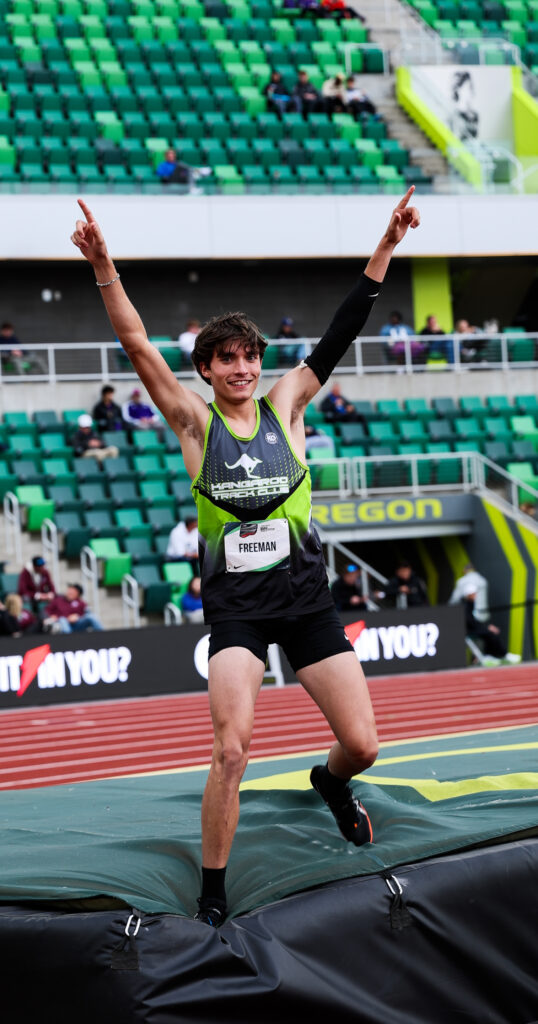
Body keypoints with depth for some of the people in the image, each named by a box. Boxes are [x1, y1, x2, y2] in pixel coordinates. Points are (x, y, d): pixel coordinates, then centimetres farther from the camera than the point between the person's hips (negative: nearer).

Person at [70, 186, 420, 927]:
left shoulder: (285, 404, 5)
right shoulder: (195, 420, 1)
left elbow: (341, 336, 0)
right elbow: (139, 347, -9)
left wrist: (387, 246, -5)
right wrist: (104, 269, -22)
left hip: (307, 596, 3)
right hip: (234, 606, -2)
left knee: (362, 744, 0)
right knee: (232, 752, -17)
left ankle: (331, 782, 39)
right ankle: (212, 897, -3)